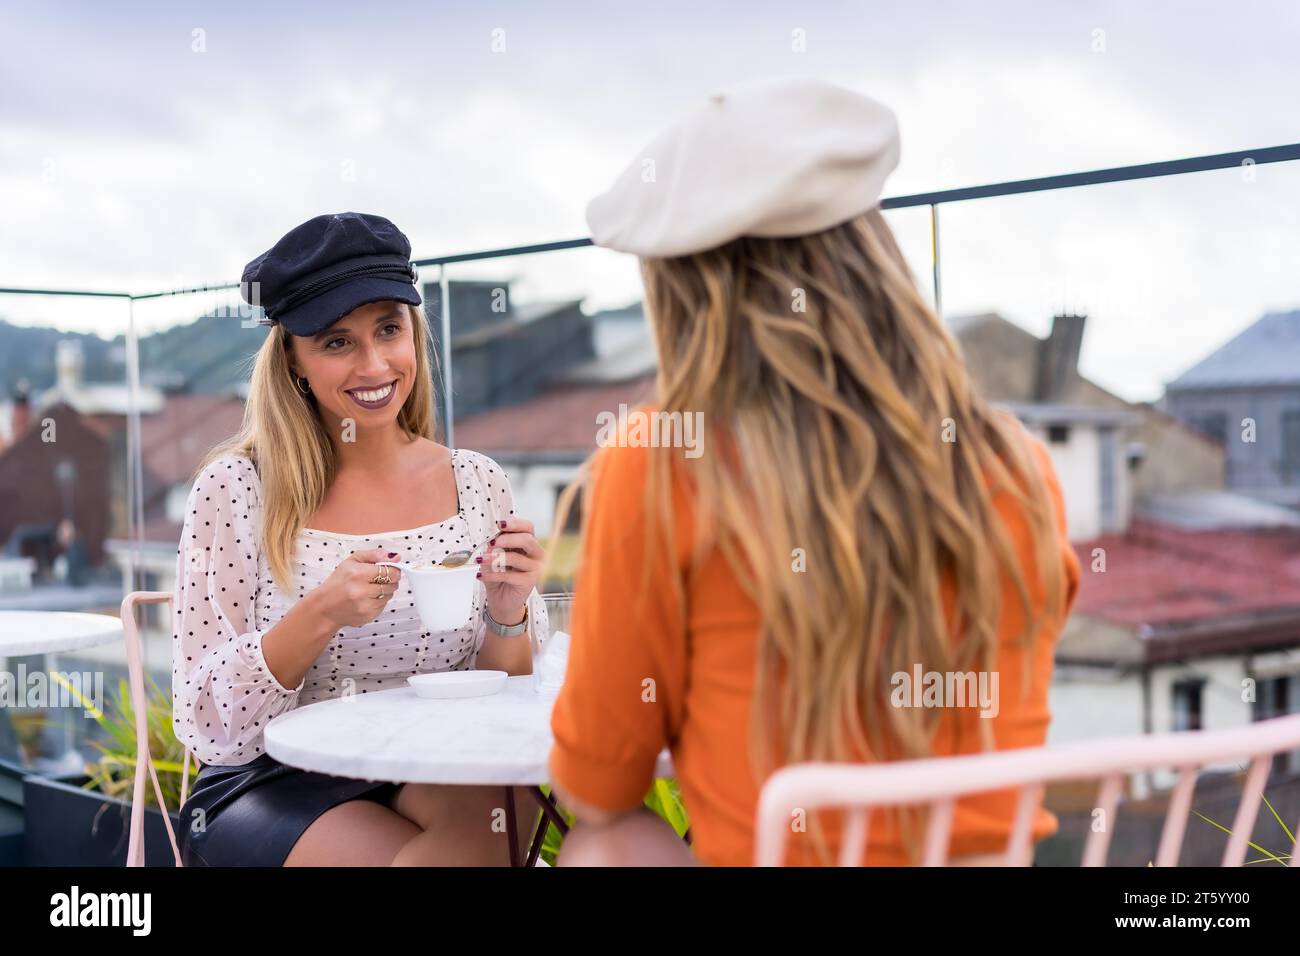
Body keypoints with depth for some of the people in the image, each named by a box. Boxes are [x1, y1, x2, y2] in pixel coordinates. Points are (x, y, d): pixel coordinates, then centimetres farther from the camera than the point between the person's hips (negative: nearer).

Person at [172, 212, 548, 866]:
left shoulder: (477, 484, 0)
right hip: (267, 787, -2)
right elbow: (210, 725, -9)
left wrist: (507, 611, -16)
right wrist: (320, 616, -24)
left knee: (492, 812, -32)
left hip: (431, 776, 2)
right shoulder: (235, 488, -8)